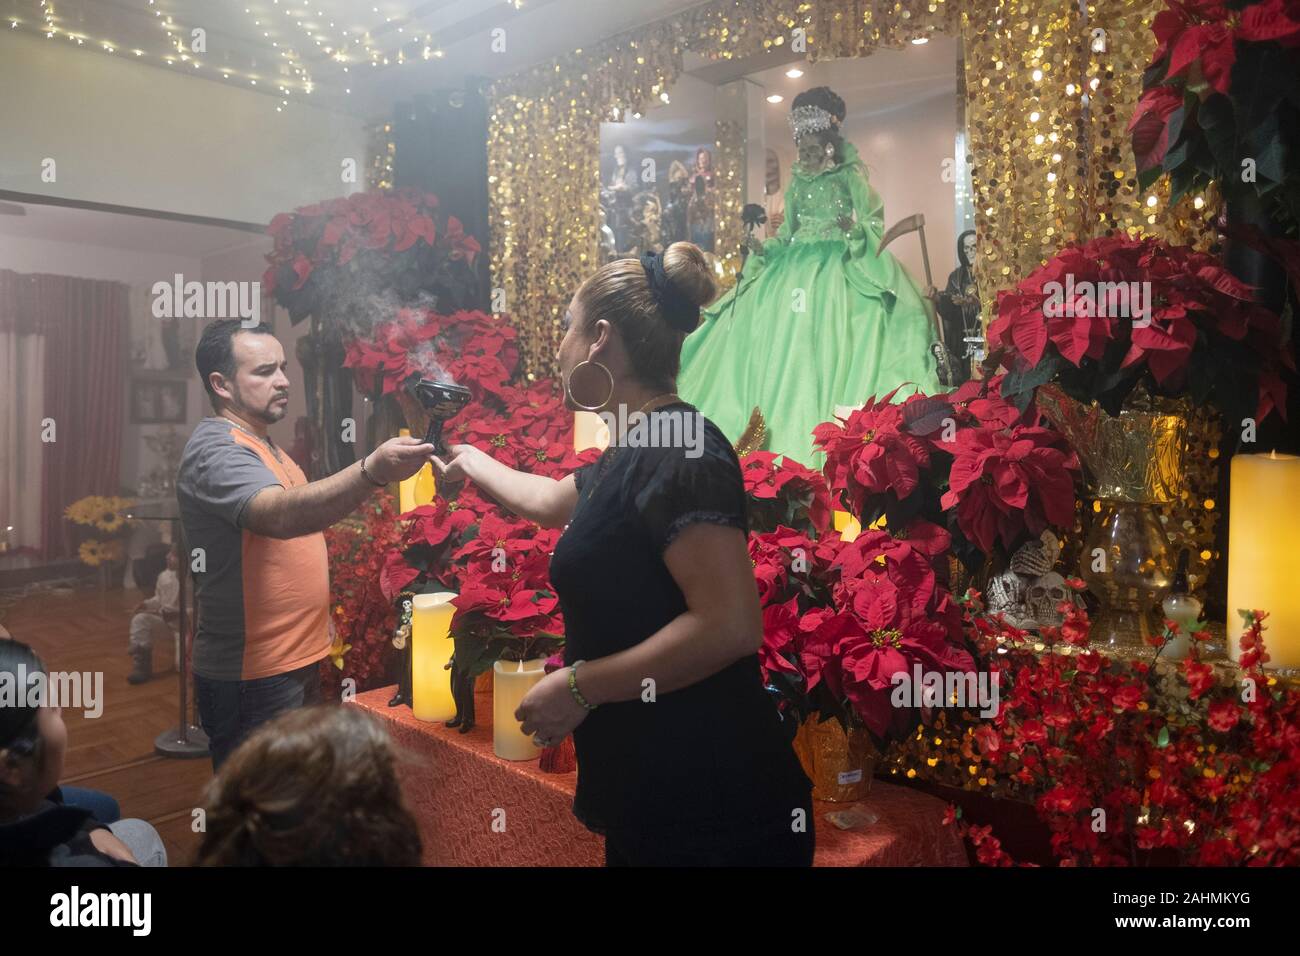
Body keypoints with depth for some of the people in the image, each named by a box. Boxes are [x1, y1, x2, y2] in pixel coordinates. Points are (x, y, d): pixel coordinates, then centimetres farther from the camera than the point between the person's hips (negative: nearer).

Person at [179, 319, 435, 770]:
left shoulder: (261, 445, 14)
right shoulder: (216, 450, -19)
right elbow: (278, 514, -40)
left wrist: (317, 619, 19)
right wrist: (372, 471, -52)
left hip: (296, 663, 10)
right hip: (251, 681, -10)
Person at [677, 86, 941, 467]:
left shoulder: (850, 177, 2)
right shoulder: (797, 182, 16)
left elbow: (875, 220, -4)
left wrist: (856, 230, -24)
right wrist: (765, 248, 1)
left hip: (843, 268, -5)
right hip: (797, 268, 5)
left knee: (832, 346, -14)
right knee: (785, 346, -3)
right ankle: (780, 442, 1)